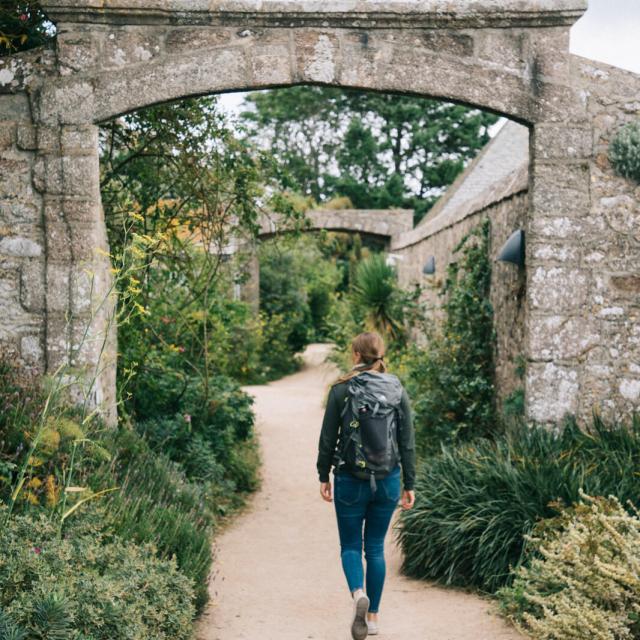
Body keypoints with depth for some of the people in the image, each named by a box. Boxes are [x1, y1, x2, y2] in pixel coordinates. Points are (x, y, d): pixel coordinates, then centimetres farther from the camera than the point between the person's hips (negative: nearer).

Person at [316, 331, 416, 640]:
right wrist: (409, 484, 7)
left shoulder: (341, 389, -7)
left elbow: (328, 438, -4)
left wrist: (323, 476, 7)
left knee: (350, 545, 9)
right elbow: (408, 442, 1)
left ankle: (358, 594, -19)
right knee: (375, 547, 13)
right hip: (387, 481, 2)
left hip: (350, 481, -2)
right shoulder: (397, 390, 0)